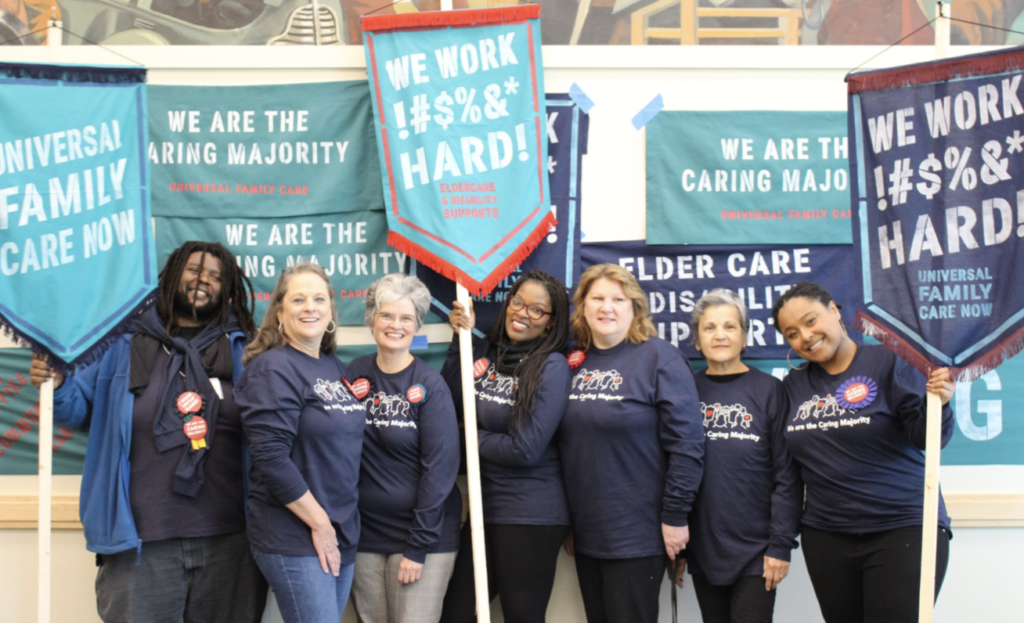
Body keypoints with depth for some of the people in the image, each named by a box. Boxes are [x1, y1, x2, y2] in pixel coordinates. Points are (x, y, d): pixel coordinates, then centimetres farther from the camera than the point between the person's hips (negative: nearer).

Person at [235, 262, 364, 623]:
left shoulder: (334, 367, 12)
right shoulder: (272, 369, -11)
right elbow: (272, 458, -19)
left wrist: (339, 525, 10)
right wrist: (318, 523, -15)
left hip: (342, 535, 7)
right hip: (295, 539, -7)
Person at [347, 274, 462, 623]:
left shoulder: (430, 385, -8)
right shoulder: (354, 375, 3)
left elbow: (440, 467, -11)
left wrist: (419, 545, -13)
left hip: (423, 535, -3)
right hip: (364, 533, 4)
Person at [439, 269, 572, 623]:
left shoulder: (551, 366, -12)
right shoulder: (485, 352, 4)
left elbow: (525, 449, -18)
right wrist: (461, 339, -6)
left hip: (531, 516, -6)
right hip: (483, 508, 6)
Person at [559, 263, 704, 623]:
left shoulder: (659, 357, -8)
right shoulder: (573, 363, 9)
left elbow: (687, 442, -13)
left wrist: (675, 516, -15)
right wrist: (564, 522, 14)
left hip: (637, 535, -6)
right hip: (585, 535, 6)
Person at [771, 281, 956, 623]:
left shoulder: (888, 363, -5)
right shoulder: (794, 386, 9)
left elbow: (927, 438, -11)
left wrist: (937, 403, -30)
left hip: (903, 531, -4)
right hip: (825, 537, 5)